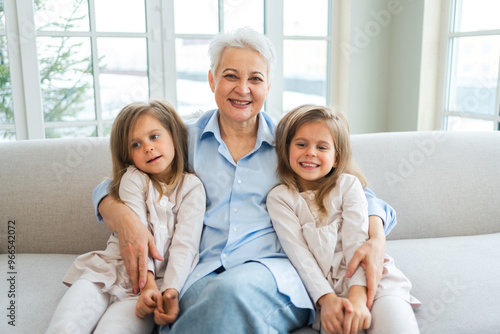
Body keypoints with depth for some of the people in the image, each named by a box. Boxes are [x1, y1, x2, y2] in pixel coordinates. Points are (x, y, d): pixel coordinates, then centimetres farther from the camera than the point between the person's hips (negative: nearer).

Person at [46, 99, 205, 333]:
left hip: (160, 279, -1)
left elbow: (185, 245, -4)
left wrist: (171, 291, -20)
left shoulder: (192, 187, 5)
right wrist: (148, 284, -19)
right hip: (109, 270, 2)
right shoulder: (133, 179, 7)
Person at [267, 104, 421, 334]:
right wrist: (326, 299, -17)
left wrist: (357, 297, -19)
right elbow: (298, 253, -4)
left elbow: (357, 241, -5)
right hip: (324, 285, 0)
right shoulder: (280, 198, 5)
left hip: (367, 276, 1)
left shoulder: (348, 185, 6)